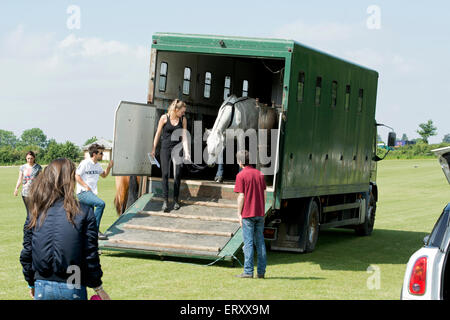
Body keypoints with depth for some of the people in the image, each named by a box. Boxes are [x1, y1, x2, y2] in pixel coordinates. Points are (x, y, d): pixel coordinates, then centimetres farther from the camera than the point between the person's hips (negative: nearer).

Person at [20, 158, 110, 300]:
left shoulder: (35, 215, -2)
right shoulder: (85, 213, -9)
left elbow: (26, 254, 4)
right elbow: (91, 255, -5)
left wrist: (32, 283, 19)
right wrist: (98, 288, 7)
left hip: (42, 288, 2)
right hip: (73, 289, -2)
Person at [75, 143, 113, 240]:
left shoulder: (98, 165, 15)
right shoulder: (85, 163, -9)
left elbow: (104, 175, 30)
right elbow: (77, 176, -9)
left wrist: (109, 167, 12)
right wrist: (86, 187, -16)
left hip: (91, 193, 9)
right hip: (82, 193, -9)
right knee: (101, 203, -28)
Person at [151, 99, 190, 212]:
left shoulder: (183, 119, 2)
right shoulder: (164, 118, -5)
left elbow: (184, 136, 1)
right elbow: (158, 133, 3)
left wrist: (186, 152, -6)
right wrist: (154, 149, 6)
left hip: (177, 148, 2)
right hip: (165, 148, -2)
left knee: (177, 174, -2)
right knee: (165, 174, -7)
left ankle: (176, 200, 9)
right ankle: (165, 200, -5)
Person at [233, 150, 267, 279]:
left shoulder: (241, 175, -9)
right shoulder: (259, 174, 8)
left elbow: (241, 196, -11)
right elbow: (264, 194, 10)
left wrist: (239, 214, -4)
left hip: (247, 214, -5)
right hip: (260, 214, 5)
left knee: (248, 243, -2)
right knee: (260, 242, 9)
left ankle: (248, 271, -2)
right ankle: (261, 271, 10)